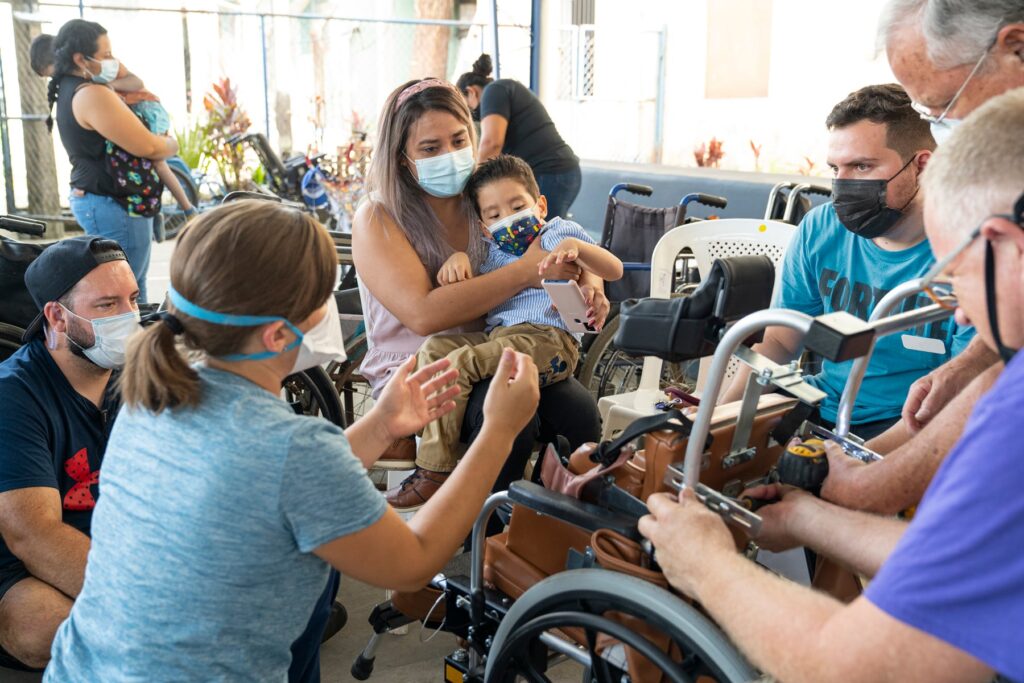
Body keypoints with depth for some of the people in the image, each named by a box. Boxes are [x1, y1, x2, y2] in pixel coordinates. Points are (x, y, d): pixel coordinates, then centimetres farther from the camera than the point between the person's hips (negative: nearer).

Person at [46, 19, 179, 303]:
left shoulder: (70, 90, 12)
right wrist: (172, 144, 0)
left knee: (134, 284, 18)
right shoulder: (92, 95, -21)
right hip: (113, 205, -11)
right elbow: (147, 147, -21)